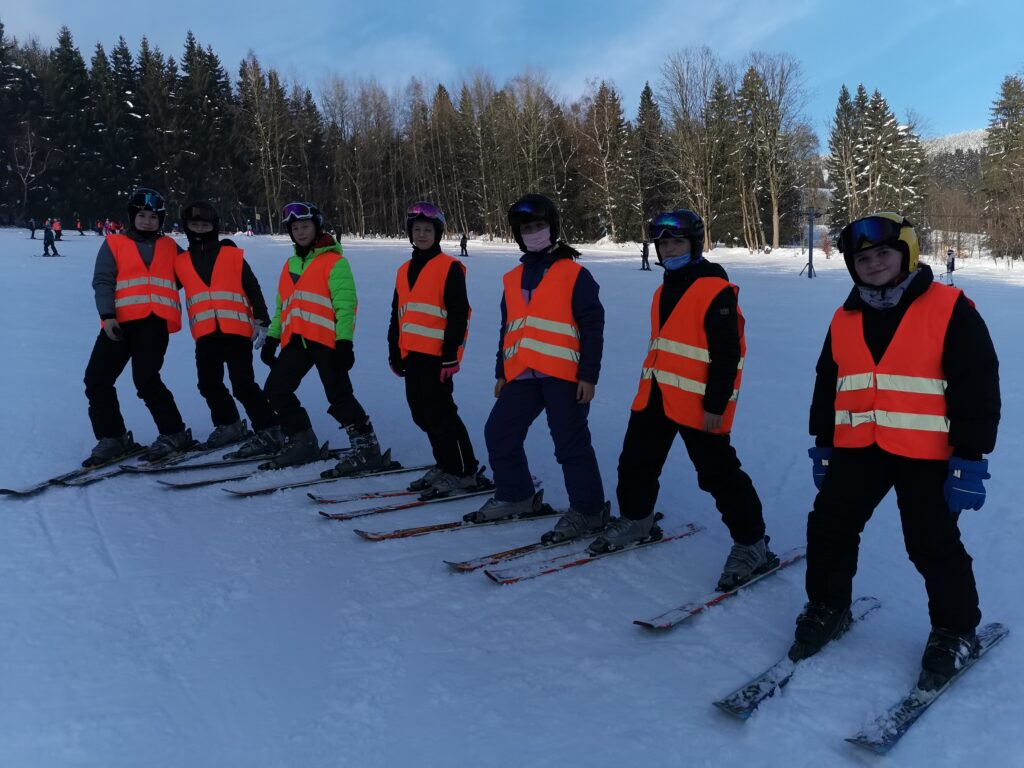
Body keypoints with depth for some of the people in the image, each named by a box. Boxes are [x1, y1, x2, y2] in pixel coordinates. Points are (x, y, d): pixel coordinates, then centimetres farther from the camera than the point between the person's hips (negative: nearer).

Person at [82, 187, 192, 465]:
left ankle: (174, 433, -1)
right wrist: (107, 315, -9)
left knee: (145, 379, -16)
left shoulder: (170, 247, 19)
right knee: (96, 379, -2)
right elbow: (103, 281, 3)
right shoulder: (114, 244, 13)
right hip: (120, 322, 2)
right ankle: (112, 437, 12)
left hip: (155, 321, -2)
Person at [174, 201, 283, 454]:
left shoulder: (233, 255, 4)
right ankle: (230, 425, 30)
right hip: (205, 333, 5)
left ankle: (269, 432, -6)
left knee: (243, 384, -11)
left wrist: (262, 322, -1)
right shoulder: (181, 262, 13)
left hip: (236, 329, -5)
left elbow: (253, 290, 4)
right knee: (209, 384, 11)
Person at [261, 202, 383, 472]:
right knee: (276, 390, 8)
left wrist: (344, 343, -17)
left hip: (326, 339, -8)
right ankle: (302, 442, 20)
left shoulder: (334, 262, -3)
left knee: (339, 396, -11)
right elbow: (282, 307, 25)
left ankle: (366, 447, -2)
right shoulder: (290, 264, 21)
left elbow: (345, 305, -10)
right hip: (295, 341, 8)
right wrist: (272, 338, 18)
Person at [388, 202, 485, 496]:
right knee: (422, 414, 11)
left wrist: (451, 354, -16)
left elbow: (458, 315, -11)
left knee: (440, 413, -7)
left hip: (437, 355, -8)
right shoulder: (404, 271, 18)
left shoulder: (449, 268, -5)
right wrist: (394, 353, 19)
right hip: (412, 355, 8)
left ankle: (464, 472, 5)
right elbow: (397, 316, 23)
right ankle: (445, 466, 25)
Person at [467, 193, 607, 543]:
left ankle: (587, 511, 9)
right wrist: (501, 372, 20)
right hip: (521, 375, 7)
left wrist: (589, 375, -10)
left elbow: (592, 327, -5)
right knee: (499, 433, 9)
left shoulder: (574, 274, -1)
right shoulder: (513, 278, 18)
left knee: (571, 444, -4)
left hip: (563, 373, -7)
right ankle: (515, 495, 27)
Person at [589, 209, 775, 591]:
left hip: (698, 404, -8)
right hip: (655, 397, 9)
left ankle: (752, 544, 13)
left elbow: (727, 355, -17)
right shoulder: (665, 290, 15)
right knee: (636, 461, 16)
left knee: (719, 475, -2)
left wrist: (716, 405, -18)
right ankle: (635, 519, 37)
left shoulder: (716, 290, -13)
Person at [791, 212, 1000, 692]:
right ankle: (827, 608, 26)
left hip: (926, 453, -5)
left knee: (933, 546, 3)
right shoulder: (845, 319, 10)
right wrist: (823, 446, 16)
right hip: (857, 447, 5)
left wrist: (970, 459, -12)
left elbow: (977, 386, -9)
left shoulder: (950, 310, -7)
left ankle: (955, 631, 26)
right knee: (829, 527, 4)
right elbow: (826, 387, 17)